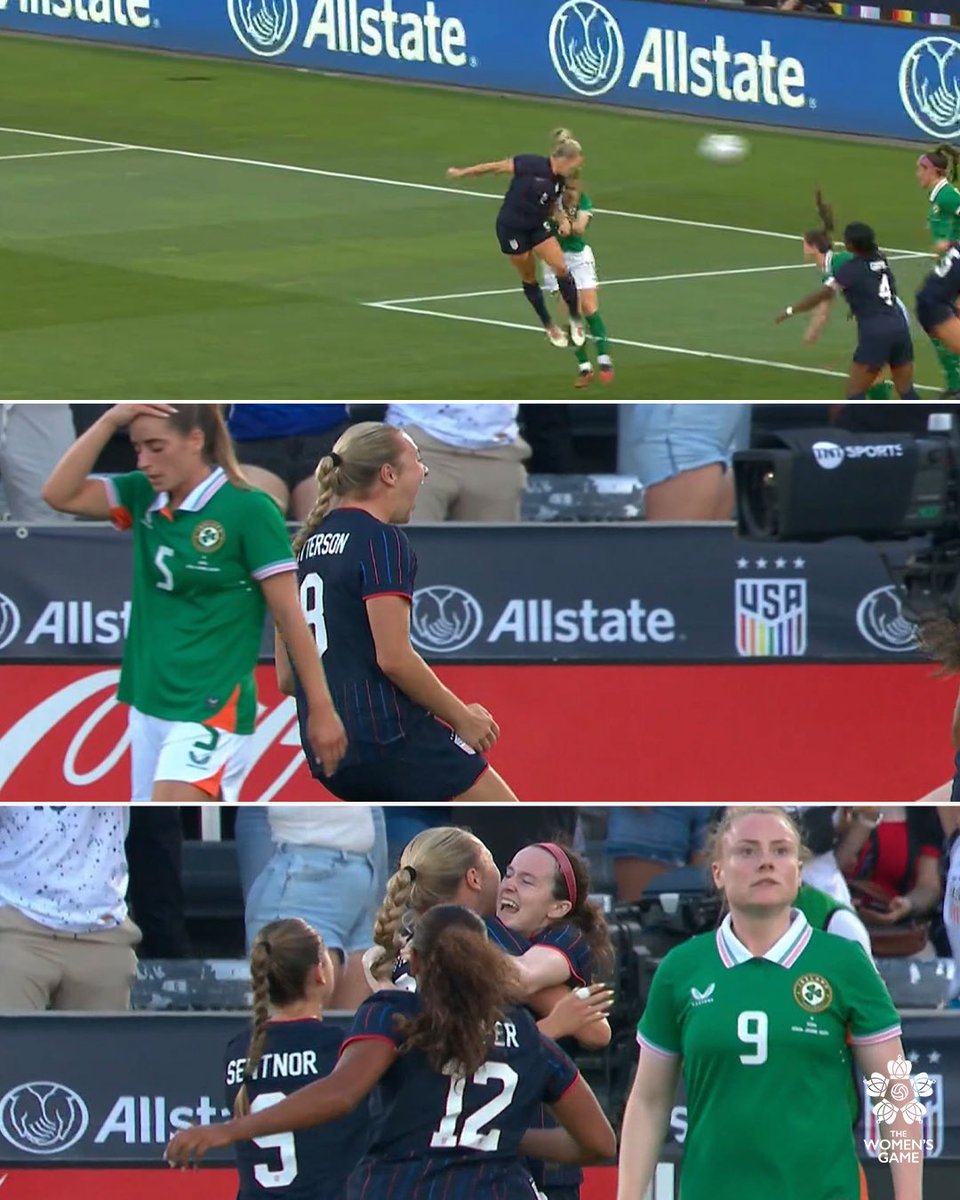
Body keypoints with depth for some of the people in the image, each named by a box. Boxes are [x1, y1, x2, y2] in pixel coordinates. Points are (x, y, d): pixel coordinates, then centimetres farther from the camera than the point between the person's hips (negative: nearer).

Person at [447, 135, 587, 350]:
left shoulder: (559, 181, -5)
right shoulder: (530, 165, -25)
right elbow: (496, 167, -14)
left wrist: (562, 219, -10)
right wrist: (461, 173, -4)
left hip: (538, 226, 5)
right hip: (512, 228, -5)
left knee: (562, 269, -9)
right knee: (529, 278, 7)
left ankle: (576, 321, 3)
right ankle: (549, 327, 22)